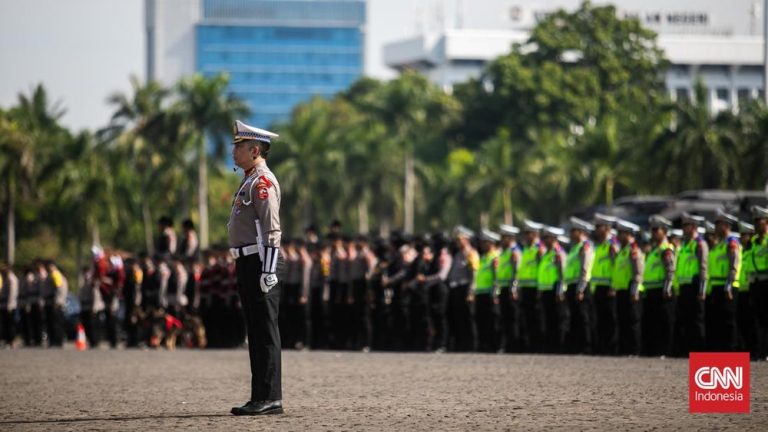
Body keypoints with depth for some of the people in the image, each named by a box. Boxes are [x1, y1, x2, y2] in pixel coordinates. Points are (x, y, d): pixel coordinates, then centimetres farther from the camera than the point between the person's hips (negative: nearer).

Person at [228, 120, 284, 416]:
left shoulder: (263, 182, -12)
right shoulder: (250, 181, 19)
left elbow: (271, 230, -19)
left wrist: (268, 270, -23)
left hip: (260, 263, -10)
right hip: (247, 262, 10)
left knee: (265, 331, -8)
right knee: (255, 332, 11)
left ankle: (269, 398, -7)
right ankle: (261, 397, 15)